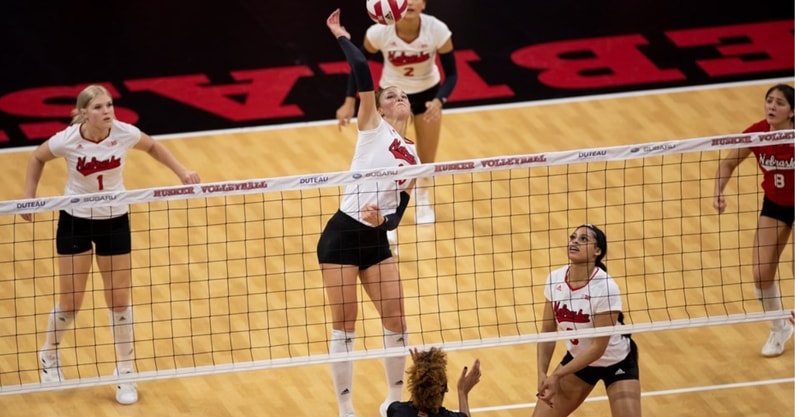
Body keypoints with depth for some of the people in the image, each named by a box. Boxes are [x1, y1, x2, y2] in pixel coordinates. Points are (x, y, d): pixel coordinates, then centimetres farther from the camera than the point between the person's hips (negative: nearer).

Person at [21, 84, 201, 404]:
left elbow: (152, 147, 6)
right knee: (70, 303, 5)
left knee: (119, 301, 4)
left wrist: (182, 172, -1)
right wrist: (29, 198, -6)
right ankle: (49, 355, 35)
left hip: (114, 220, 1)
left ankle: (125, 372, 19)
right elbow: (37, 158, 0)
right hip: (75, 220, -1)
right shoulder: (67, 140, -22)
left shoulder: (125, 133, -18)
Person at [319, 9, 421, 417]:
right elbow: (362, 73, -14)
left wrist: (383, 217, -11)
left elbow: (398, 213, 10)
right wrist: (342, 37, -8)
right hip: (342, 234, -6)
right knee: (344, 323, -1)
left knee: (396, 320, 6)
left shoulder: (413, 158, 14)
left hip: (377, 240, 6)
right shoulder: (373, 127, 0)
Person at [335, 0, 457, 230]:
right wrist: (349, 102, -21)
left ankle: (422, 198, 46)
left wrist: (439, 101, -38)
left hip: (428, 94, 1)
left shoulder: (437, 30, -30)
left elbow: (451, 73, -20)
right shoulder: (379, 32, -30)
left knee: (427, 160, 14)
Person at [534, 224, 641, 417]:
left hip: (616, 364, -5)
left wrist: (558, 375, -25)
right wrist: (542, 373, -16)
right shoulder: (555, 279, -14)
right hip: (578, 358, 5)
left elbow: (598, 347, -26)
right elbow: (547, 331, -4)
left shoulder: (605, 287, -30)